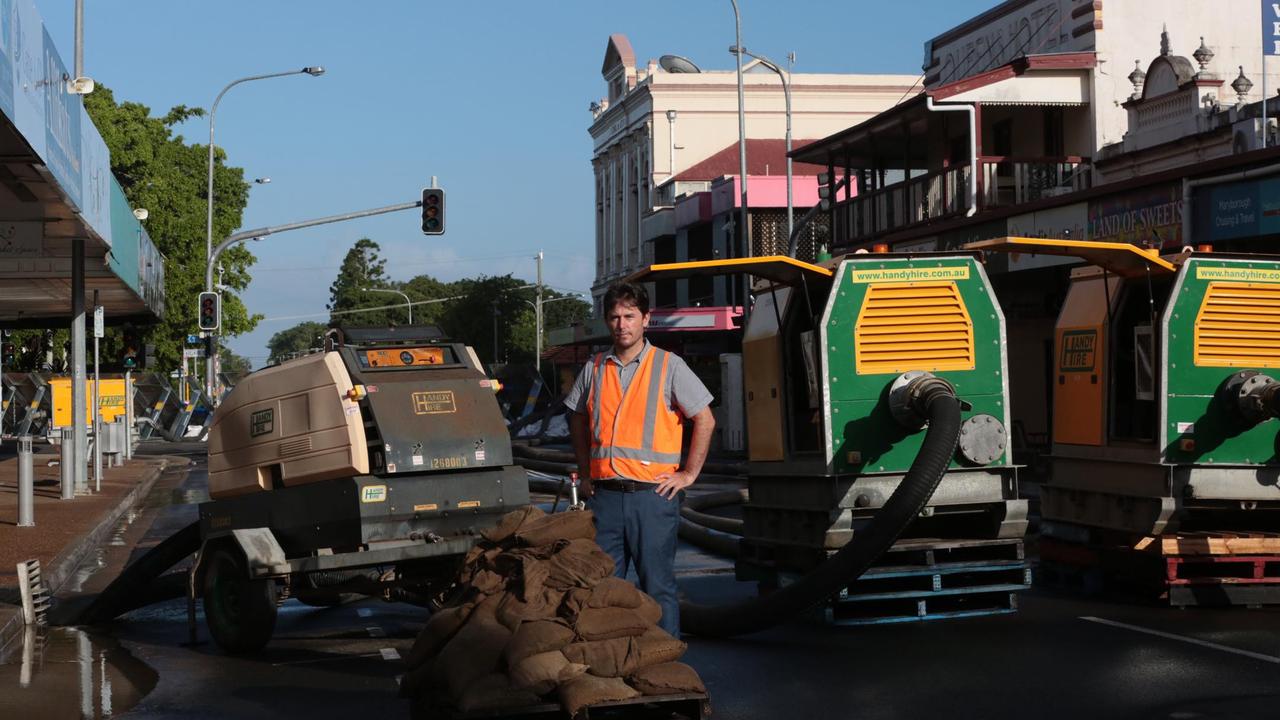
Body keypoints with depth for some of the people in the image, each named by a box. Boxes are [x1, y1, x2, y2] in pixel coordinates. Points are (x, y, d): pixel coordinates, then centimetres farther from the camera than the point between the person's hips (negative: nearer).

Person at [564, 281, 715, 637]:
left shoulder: (669, 365, -1)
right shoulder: (595, 368, 10)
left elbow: (705, 420, 0)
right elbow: (578, 421, 24)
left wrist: (688, 474, -3)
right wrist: (586, 474, 17)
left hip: (653, 493, -4)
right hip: (604, 496, 4)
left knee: (658, 587, 0)